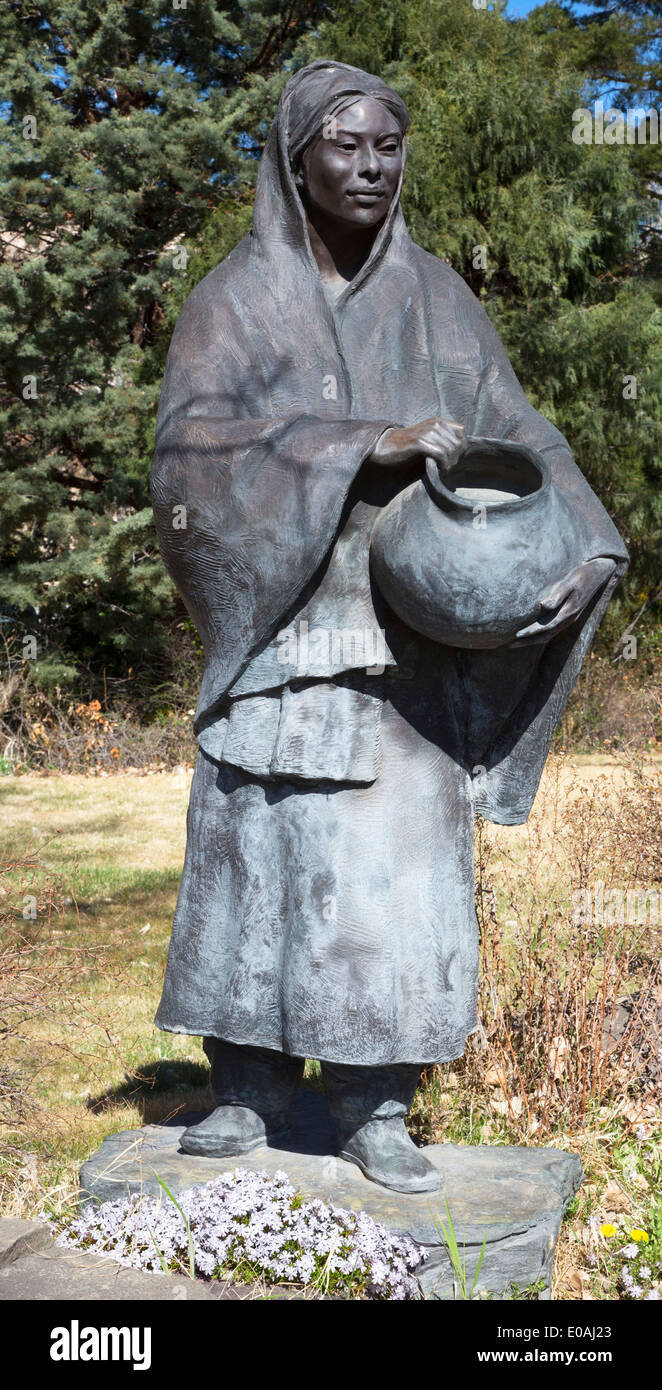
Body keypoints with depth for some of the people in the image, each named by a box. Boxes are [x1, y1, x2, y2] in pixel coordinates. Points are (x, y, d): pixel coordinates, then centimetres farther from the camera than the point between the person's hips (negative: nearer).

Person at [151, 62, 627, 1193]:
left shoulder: (437, 300, 11)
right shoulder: (233, 303, 4)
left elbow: (518, 433, 7)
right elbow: (191, 444, -11)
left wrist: (587, 549, -11)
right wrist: (366, 445, -21)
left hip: (408, 643, 1)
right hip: (275, 629, -1)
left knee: (399, 865, -2)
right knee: (255, 850, 1)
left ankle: (375, 1108, 11)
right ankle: (249, 1094, 15)